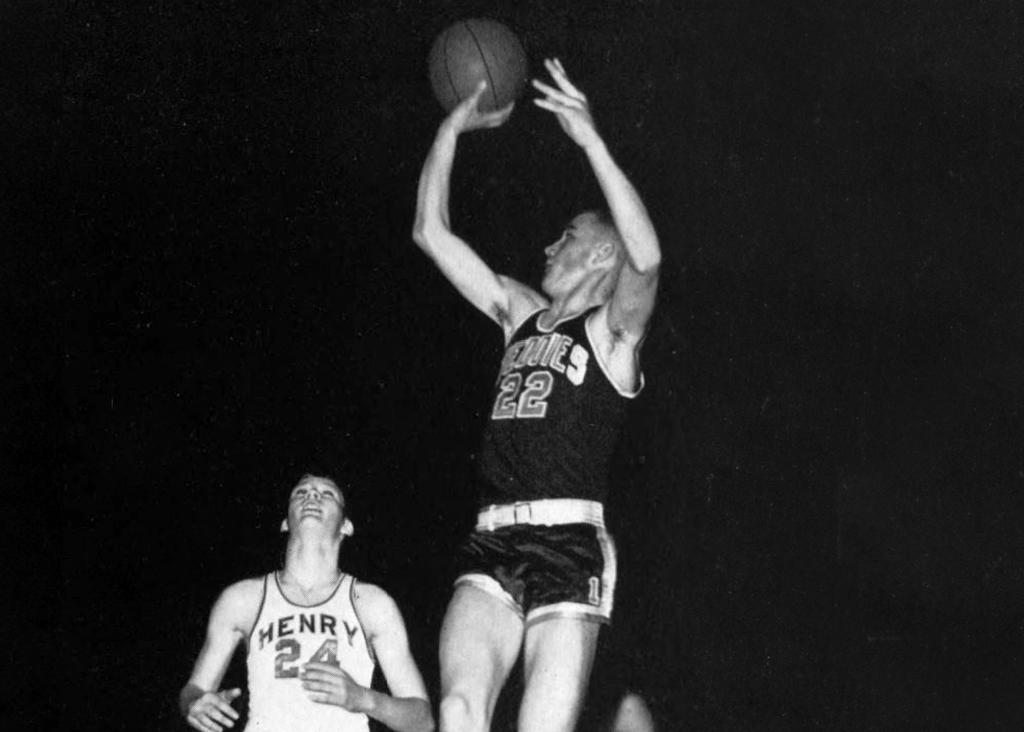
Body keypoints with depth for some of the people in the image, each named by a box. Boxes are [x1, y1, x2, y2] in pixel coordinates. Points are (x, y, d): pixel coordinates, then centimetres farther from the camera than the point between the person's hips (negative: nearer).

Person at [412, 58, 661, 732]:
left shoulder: (613, 329, 6)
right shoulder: (521, 314, 24)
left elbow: (646, 257, -16)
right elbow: (432, 233, 24)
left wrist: (592, 141, -21)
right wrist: (453, 128, 17)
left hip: (569, 547, -5)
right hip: (493, 546, 5)